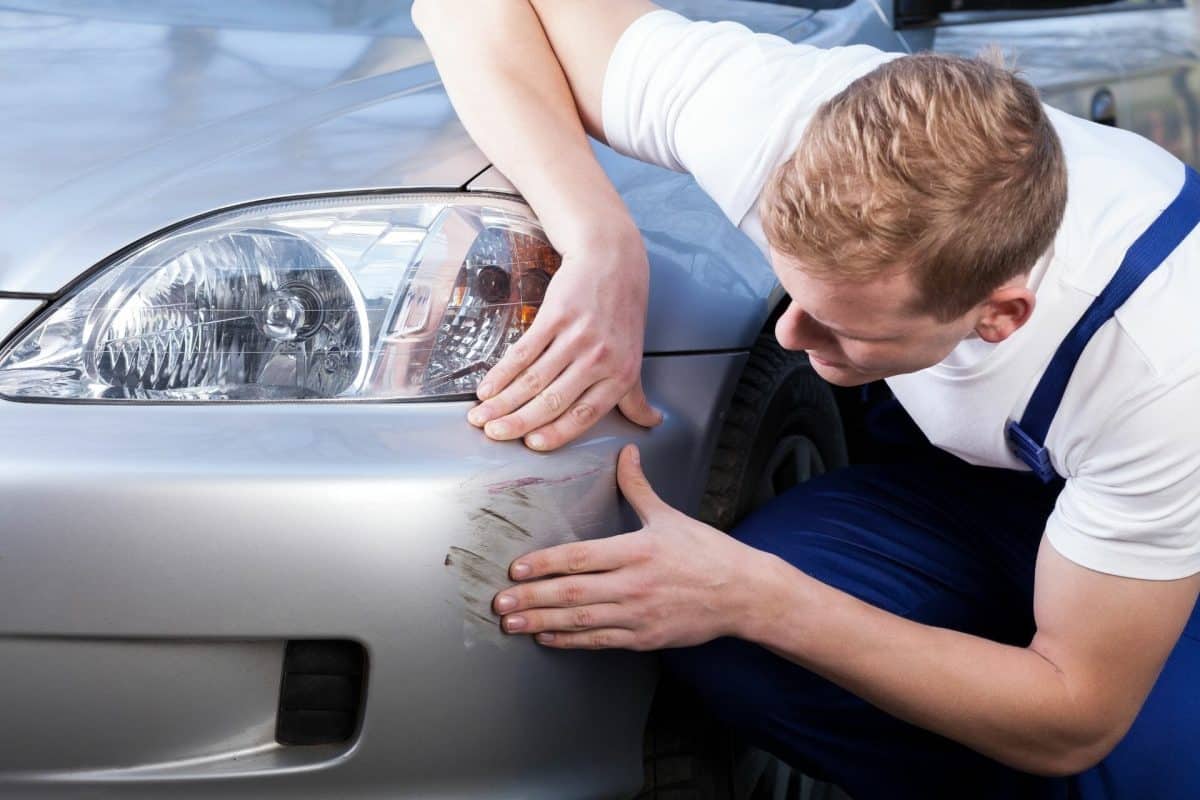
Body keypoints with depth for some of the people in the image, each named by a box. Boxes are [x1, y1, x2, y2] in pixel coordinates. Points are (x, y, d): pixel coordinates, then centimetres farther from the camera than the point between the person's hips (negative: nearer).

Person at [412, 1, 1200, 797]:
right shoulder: (778, 116, -32)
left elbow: (1074, 721, -29)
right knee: (732, 645, -25)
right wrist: (603, 246, -39)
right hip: (982, 476, 3)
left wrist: (754, 598, -35)